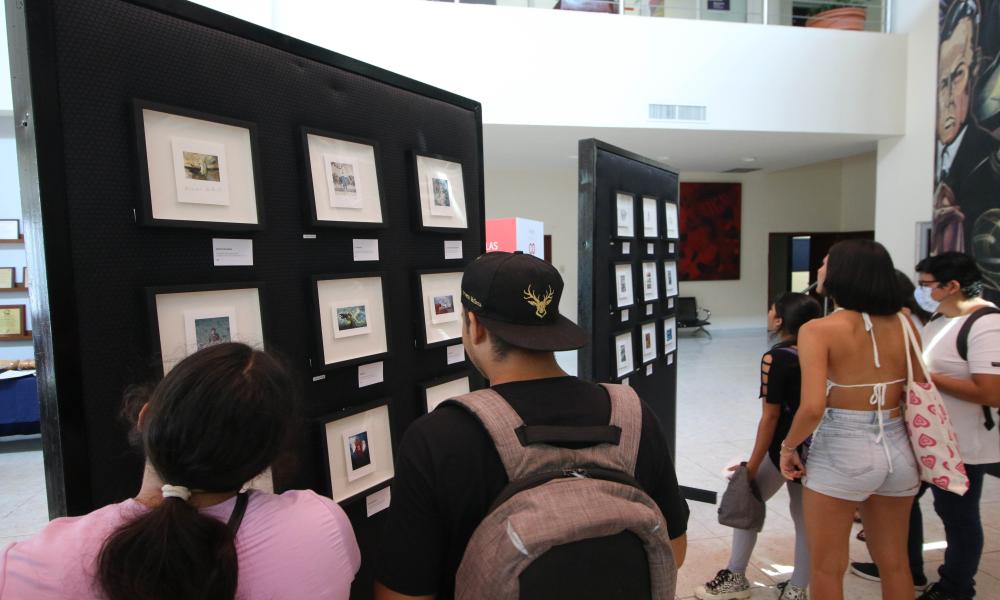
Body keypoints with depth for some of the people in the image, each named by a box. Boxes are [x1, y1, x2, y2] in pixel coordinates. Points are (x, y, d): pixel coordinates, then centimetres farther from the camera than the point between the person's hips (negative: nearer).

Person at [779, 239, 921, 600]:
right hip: (898, 449, 6)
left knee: (827, 568, 13)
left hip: (842, 452, -5)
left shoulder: (819, 329, -16)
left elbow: (813, 407, -23)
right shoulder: (904, 323, 0)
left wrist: (788, 447, -7)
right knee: (894, 564, 23)